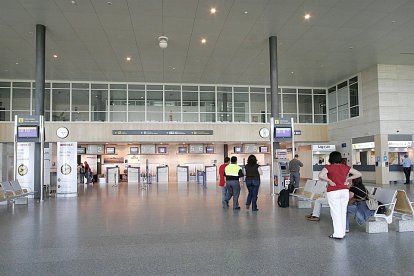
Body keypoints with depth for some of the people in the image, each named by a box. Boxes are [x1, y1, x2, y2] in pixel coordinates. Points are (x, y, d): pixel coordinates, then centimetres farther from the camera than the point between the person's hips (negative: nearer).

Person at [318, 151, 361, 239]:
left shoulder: (329, 167, -9)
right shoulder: (345, 167, 4)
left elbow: (320, 176, -24)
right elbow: (358, 174, 4)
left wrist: (329, 181, -11)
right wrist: (348, 179, 5)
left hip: (333, 192, -4)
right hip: (344, 191, 5)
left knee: (336, 213, 2)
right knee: (343, 212, 13)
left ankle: (338, 234, 6)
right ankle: (342, 233, 21)